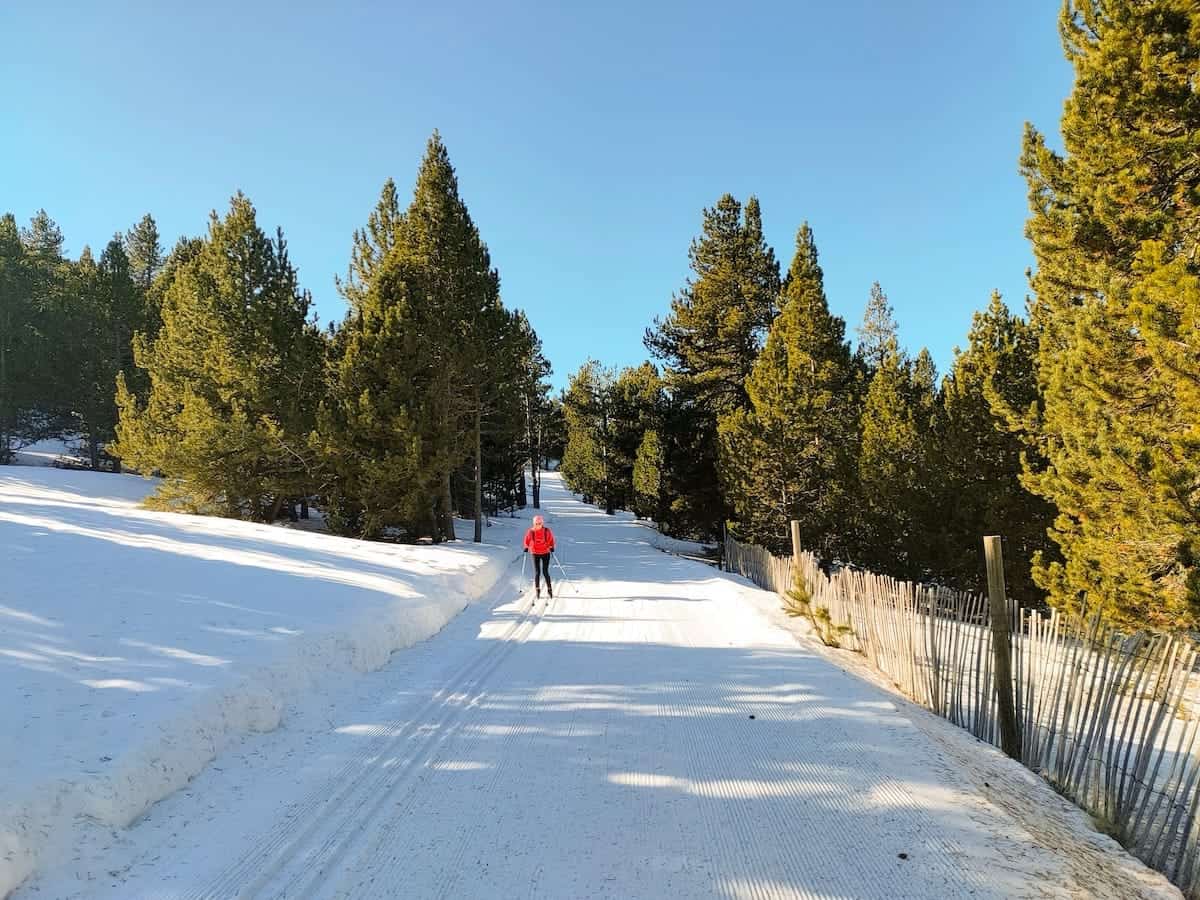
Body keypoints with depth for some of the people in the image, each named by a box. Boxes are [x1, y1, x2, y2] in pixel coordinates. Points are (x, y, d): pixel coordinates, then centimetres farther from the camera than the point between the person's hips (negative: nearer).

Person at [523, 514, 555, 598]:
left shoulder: (547, 531, -9)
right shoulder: (531, 532, -8)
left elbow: (551, 540, 4)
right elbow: (527, 540, 9)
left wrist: (551, 548, -4)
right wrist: (526, 547, 5)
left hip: (545, 553, -1)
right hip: (535, 554, 1)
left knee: (545, 572, -4)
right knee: (537, 572, -1)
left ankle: (549, 589, 8)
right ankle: (537, 589, 12)